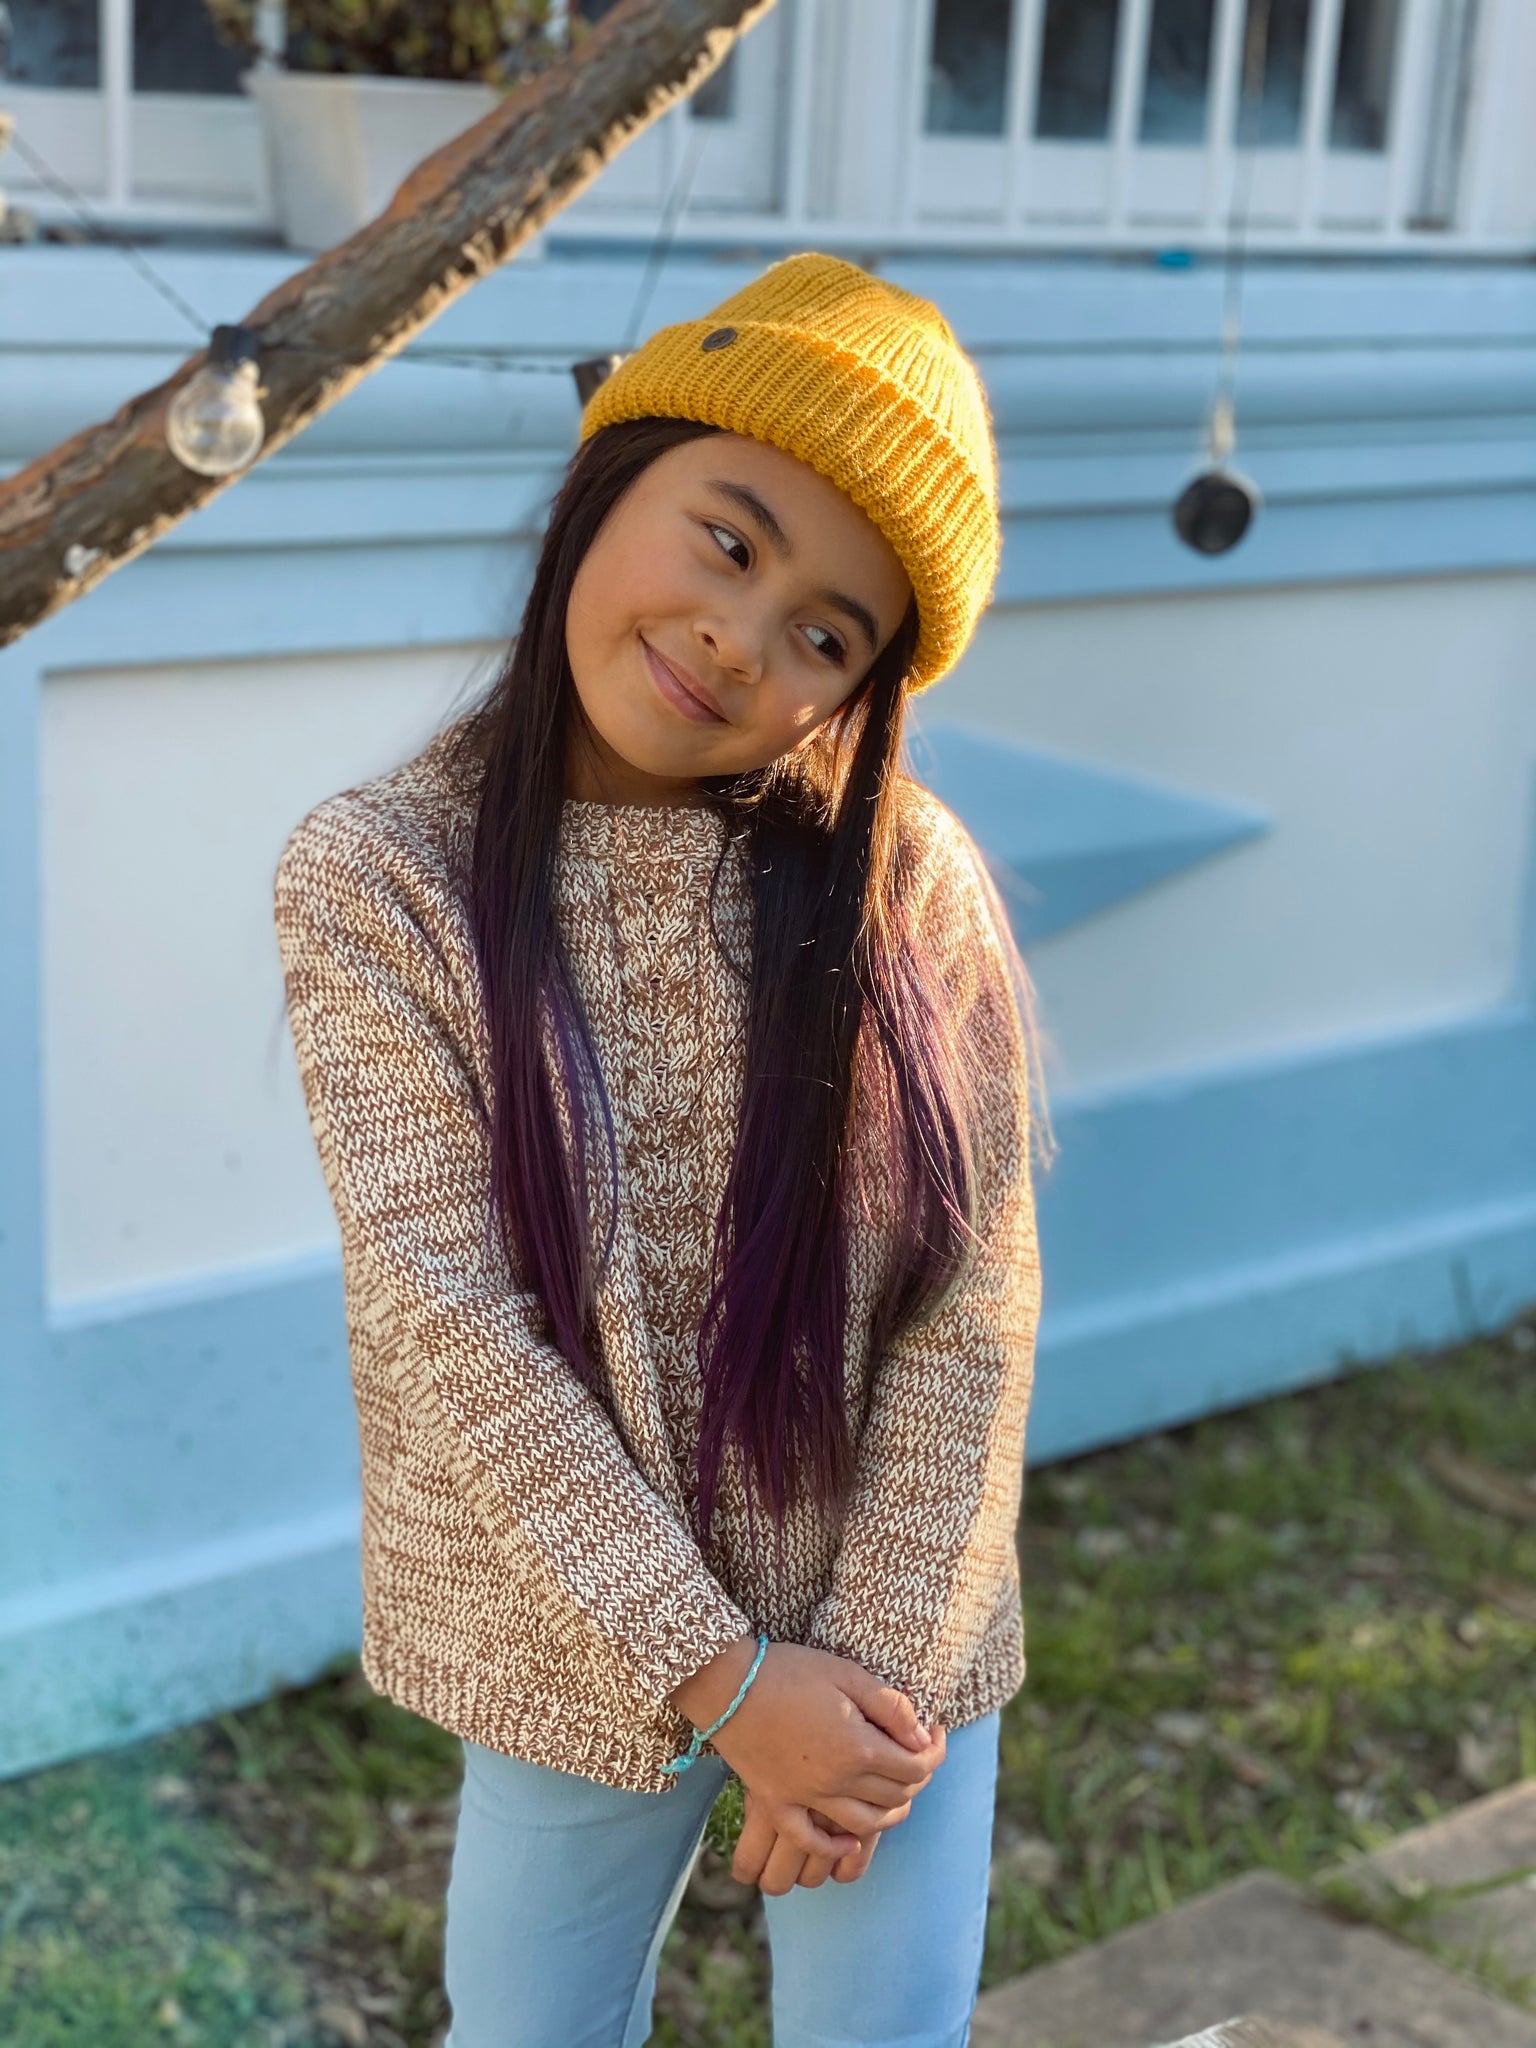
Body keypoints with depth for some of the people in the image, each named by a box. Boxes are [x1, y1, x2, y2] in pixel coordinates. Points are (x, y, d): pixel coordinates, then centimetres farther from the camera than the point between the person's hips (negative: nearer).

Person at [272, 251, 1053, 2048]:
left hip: (892, 1652, 1)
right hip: (579, 1661, 0)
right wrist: (723, 1678, -18)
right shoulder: (376, 879, -13)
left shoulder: (907, 881, -10)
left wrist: (878, 1664, -13)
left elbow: (974, 1300, -9)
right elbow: (447, 1317, -17)